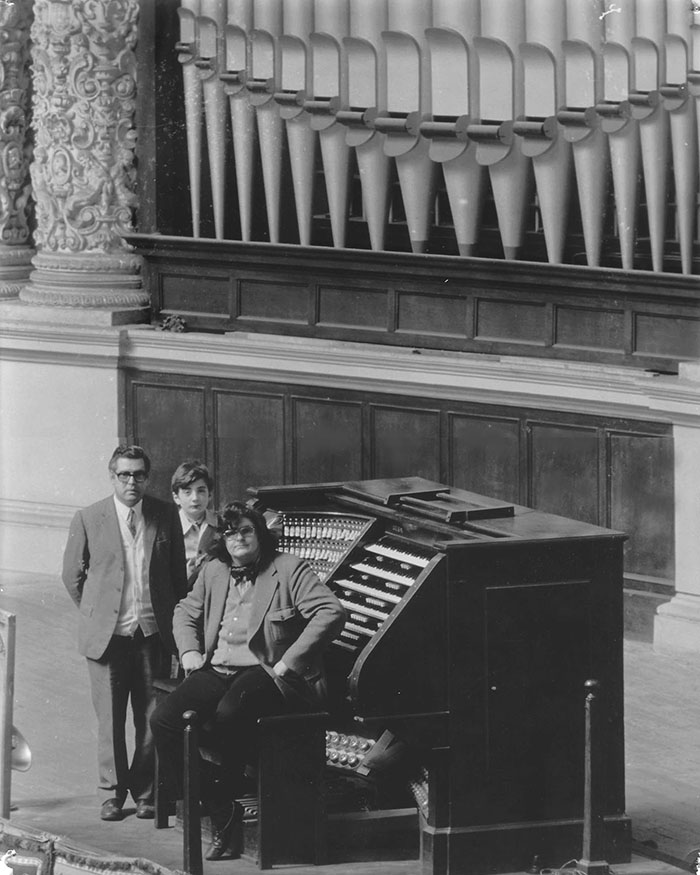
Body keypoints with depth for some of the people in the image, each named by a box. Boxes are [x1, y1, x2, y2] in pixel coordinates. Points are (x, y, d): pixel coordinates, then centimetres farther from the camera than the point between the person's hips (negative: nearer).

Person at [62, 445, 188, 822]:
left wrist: (173, 619, 10)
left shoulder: (165, 516, 3)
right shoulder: (88, 519, -2)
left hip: (153, 633, 1)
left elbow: (178, 572, 12)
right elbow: (73, 575, 8)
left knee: (152, 717, 3)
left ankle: (146, 792, 15)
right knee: (110, 719, 3)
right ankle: (111, 794, 13)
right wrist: (96, 614, 9)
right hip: (107, 634, -1)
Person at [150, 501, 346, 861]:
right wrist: (189, 652, 12)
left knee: (229, 714, -38)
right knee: (164, 720, -20)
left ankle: (226, 796, -13)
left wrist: (288, 662, -17)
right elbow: (185, 612, 34)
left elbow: (331, 612, -12)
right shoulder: (214, 571, 18)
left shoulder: (288, 569, -1)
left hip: (264, 673, -6)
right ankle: (220, 814, -15)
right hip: (217, 671, 6)